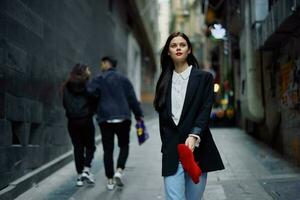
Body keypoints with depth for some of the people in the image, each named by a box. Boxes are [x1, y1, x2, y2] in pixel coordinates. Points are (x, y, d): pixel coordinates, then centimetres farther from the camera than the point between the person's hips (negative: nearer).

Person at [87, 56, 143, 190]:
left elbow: (89, 92, -15)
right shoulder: (124, 79, 9)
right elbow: (132, 99, 7)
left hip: (105, 119, -1)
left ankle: (110, 180, 9)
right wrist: (138, 115, 14)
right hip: (123, 118, 1)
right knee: (124, 146, 15)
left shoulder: (99, 80, 1)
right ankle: (119, 171, -5)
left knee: (108, 150, 7)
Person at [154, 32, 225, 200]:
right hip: (171, 151, 2)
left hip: (197, 149, -1)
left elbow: (205, 111, -6)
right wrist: (166, 145, 6)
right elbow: (163, 116, 14)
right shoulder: (165, 81, 13)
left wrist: (194, 136, -22)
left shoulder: (204, 77, 5)